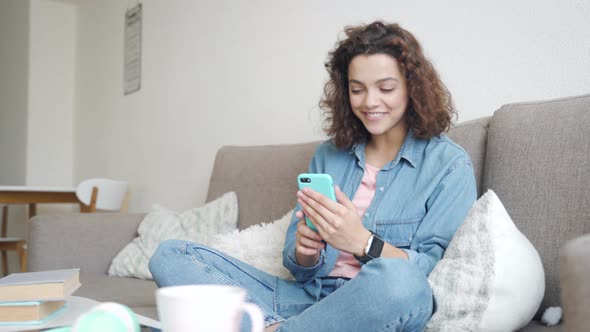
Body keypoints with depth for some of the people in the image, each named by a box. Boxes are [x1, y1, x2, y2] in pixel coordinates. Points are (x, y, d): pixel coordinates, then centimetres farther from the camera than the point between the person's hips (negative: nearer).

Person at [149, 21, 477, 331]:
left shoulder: (449, 164, 0)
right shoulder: (327, 155, 12)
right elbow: (298, 268, 11)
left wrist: (361, 241, -25)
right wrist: (305, 251, -13)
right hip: (306, 298, 4)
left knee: (397, 278, -40)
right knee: (170, 255, -5)